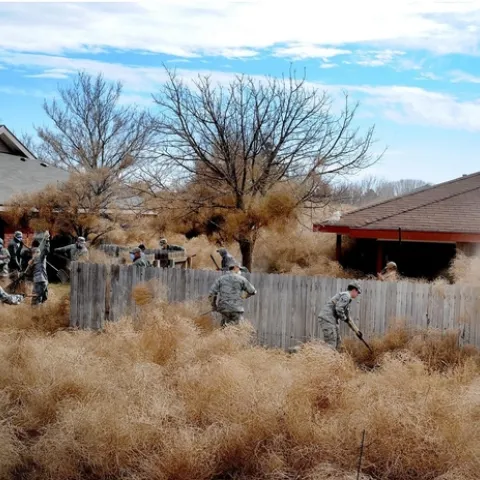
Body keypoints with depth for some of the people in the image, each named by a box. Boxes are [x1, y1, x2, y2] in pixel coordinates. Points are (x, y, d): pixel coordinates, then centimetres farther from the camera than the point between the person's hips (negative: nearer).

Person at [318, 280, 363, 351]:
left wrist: (356, 330, 29)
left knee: (338, 343, 14)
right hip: (327, 319, -10)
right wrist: (344, 318, -4)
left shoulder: (347, 300, 24)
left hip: (332, 321, 10)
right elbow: (338, 309, -23)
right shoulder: (346, 296, -8)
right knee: (331, 344, -14)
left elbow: (348, 319, 30)